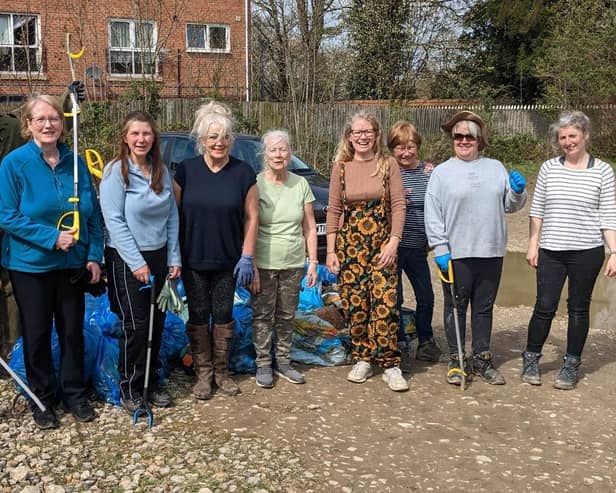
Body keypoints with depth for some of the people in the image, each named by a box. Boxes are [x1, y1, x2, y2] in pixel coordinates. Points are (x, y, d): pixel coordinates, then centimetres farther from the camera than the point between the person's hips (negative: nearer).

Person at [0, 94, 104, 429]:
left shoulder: (76, 163, 0)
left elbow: (93, 213, 5)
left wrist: (94, 256, -2)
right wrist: (52, 237, -21)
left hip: (72, 263, 3)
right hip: (30, 264, -3)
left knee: (72, 330, 12)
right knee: (37, 334, 8)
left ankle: (74, 393, 28)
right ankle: (42, 399, 24)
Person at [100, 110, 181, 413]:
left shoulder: (162, 171, 6)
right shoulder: (116, 170, -10)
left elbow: (172, 217, 9)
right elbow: (114, 221, -15)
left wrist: (174, 258, 4)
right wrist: (137, 263, -17)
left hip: (158, 255, 5)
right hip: (126, 259, -5)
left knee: (157, 323, 10)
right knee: (135, 325, -3)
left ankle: (151, 384, 24)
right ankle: (130, 390, 13)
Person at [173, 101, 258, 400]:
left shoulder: (243, 173, -3)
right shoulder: (186, 170, -3)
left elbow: (251, 216, -1)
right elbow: (173, 213, 0)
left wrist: (247, 256, -6)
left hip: (228, 261, 0)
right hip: (193, 260, 0)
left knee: (223, 315, 10)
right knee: (198, 316, 7)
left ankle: (221, 371, 24)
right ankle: (203, 373, 20)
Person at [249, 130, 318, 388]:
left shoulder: (301, 184, 4)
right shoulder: (255, 184, -7)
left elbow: (309, 226, 8)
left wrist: (313, 261, 4)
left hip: (293, 264, 3)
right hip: (263, 263, -3)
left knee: (287, 316, 12)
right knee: (263, 316, 3)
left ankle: (283, 362, 24)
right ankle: (263, 364, 15)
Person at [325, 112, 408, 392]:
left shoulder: (388, 165, 0)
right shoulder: (341, 167, 4)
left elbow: (398, 206, -2)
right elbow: (333, 210, 5)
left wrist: (393, 242, -12)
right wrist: (331, 251, 0)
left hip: (382, 243, -1)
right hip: (349, 243, 2)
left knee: (385, 303, -9)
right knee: (354, 305, 4)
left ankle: (390, 365, 1)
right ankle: (362, 360, 18)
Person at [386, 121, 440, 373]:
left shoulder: (428, 171, 2)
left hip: (417, 247, 3)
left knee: (426, 297, 12)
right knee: (394, 298, 2)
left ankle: (426, 342, 33)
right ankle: (400, 347, 17)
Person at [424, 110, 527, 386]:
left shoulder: (496, 168, 10)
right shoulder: (442, 173, -1)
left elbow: (509, 206, 16)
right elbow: (432, 216, -5)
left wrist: (518, 192, -4)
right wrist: (440, 249, -12)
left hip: (491, 252, 4)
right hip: (456, 253, -3)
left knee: (484, 307, 13)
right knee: (456, 307, 6)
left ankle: (482, 359, 24)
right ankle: (456, 360, 18)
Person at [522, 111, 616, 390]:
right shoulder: (549, 168, 2)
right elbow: (537, 210, 7)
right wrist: (533, 245, 3)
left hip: (587, 252, -1)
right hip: (551, 251, 1)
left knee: (579, 308, 9)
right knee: (545, 306, 2)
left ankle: (571, 365, 22)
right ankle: (531, 359, 20)